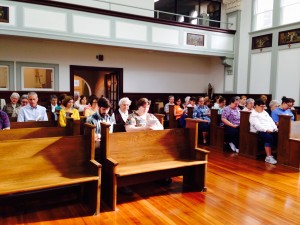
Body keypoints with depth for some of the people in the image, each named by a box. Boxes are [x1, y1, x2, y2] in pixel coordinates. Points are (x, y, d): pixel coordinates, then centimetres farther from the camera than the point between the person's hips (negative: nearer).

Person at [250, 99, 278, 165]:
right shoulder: (253, 114, -1)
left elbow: (271, 121, 19)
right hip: (259, 131, -7)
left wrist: (275, 128, 2)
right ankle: (268, 157, -31)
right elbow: (257, 125, -15)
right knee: (269, 137, -34)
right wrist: (266, 130, -24)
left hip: (270, 131, 7)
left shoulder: (265, 112, 26)